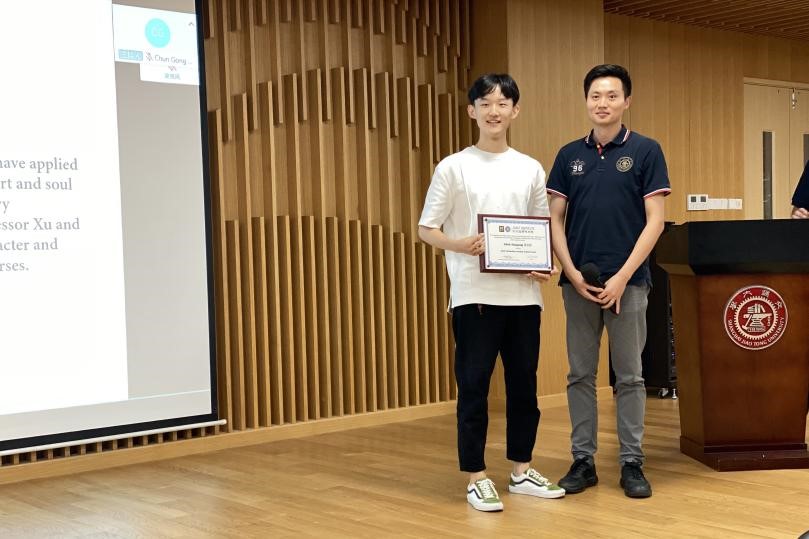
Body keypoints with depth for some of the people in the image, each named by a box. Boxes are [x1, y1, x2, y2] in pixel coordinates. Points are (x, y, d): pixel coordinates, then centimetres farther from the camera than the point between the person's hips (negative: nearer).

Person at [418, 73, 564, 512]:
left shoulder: (530, 169, 9)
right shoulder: (453, 167, -1)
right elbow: (426, 229, -1)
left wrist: (543, 266, -5)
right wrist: (461, 245, -20)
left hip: (523, 294, 4)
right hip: (474, 295, -3)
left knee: (524, 386, 10)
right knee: (473, 387, 1)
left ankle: (521, 470, 23)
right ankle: (476, 478, 10)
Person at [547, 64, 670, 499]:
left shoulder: (646, 151, -1)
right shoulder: (569, 155, 8)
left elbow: (654, 221, -6)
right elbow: (555, 220, 6)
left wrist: (622, 277, -13)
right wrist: (572, 274, -7)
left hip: (627, 282, -3)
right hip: (578, 282, 3)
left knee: (629, 376, 5)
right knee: (580, 375, 7)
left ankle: (631, 463, 14)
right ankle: (583, 460, 16)